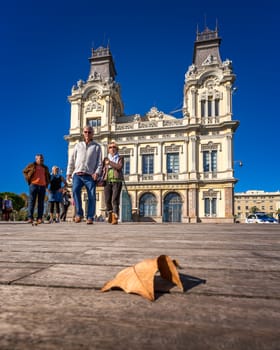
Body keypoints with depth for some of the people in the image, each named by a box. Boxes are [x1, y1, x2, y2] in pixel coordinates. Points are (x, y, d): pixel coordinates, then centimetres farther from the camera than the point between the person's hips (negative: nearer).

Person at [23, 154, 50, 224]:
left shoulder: (45, 168, 20)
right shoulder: (31, 165, 8)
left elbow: (48, 176, 30)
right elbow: (25, 171, 13)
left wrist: (47, 183, 16)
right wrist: (28, 179, 3)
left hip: (42, 186, 4)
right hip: (34, 185, -3)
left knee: (41, 203, 0)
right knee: (32, 202, -5)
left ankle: (39, 218, 0)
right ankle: (30, 218, -4)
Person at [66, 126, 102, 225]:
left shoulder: (97, 146, 14)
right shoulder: (78, 145, 20)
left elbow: (99, 162, 6)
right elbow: (72, 160, 17)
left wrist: (97, 173, -10)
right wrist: (69, 172, 7)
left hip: (90, 175, -1)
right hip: (77, 174, 1)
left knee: (92, 196, -7)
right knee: (75, 190, -22)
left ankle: (90, 217, 2)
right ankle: (79, 213, -11)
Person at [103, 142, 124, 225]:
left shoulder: (120, 158, 9)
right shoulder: (106, 159, 15)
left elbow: (120, 167, -10)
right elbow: (102, 169, 7)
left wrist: (110, 162, -9)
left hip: (117, 181, -2)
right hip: (107, 181, 2)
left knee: (115, 200, -11)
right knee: (107, 200, -2)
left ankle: (115, 218, -11)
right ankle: (110, 214, 22)